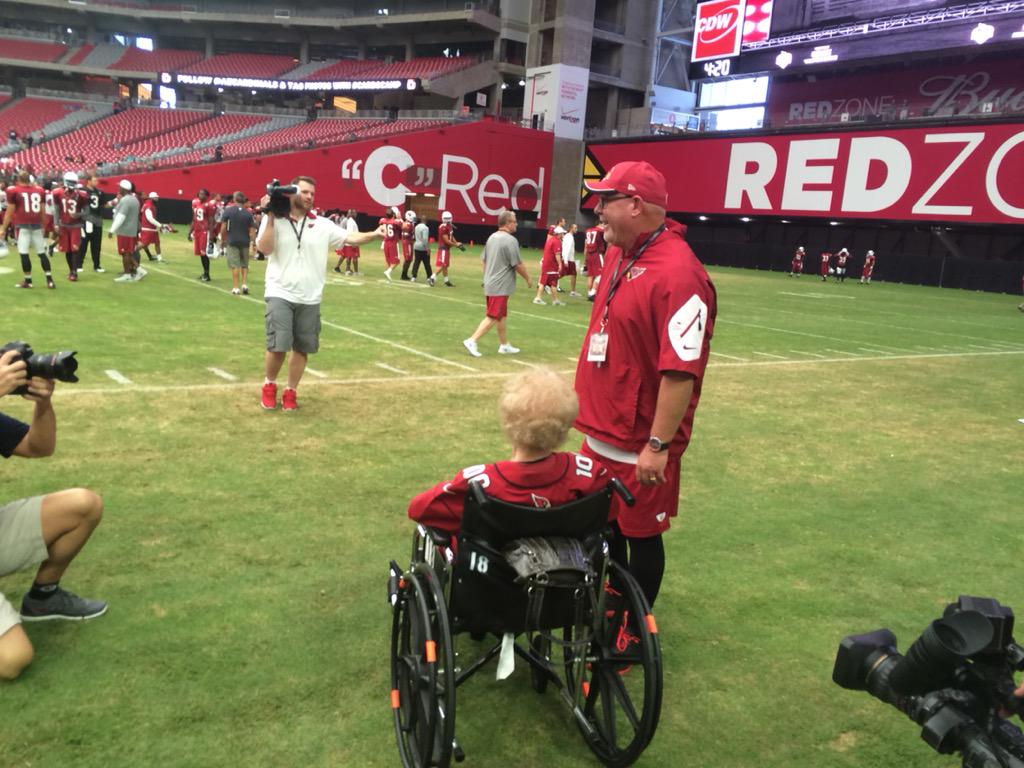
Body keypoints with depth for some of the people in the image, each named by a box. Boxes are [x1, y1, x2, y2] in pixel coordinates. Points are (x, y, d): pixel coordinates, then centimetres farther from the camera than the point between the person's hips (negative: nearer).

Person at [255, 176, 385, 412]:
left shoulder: (322, 225, 5)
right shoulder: (274, 220, -1)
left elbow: (350, 238, -2)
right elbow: (265, 249, -13)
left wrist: (374, 234, -18)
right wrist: (271, 218, -18)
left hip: (310, 299, 3)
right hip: (280, 294, -3)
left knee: (302, 348, 7)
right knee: (278, 346, -9)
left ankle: (291, 392, 25)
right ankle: (269, 385, 18)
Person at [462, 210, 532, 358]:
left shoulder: (492, 238, 9)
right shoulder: (511, 240, -17)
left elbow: (484, 261, 15)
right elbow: (518, 265, -15)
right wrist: (528, 279, -1)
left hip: (490, 284, 9)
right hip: (501, 286, -9)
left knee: (502, 316, 18)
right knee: (493, 317, -4)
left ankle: (504, 345, 26)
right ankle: (472, 341, -9)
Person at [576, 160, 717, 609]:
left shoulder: (678, 273, -23)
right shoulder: (618, 254, 7)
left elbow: (682, 371, -25)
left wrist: (658, 445, -23)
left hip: (640, 446, -9)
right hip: (600, 434, 9)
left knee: (640, 535, 9)